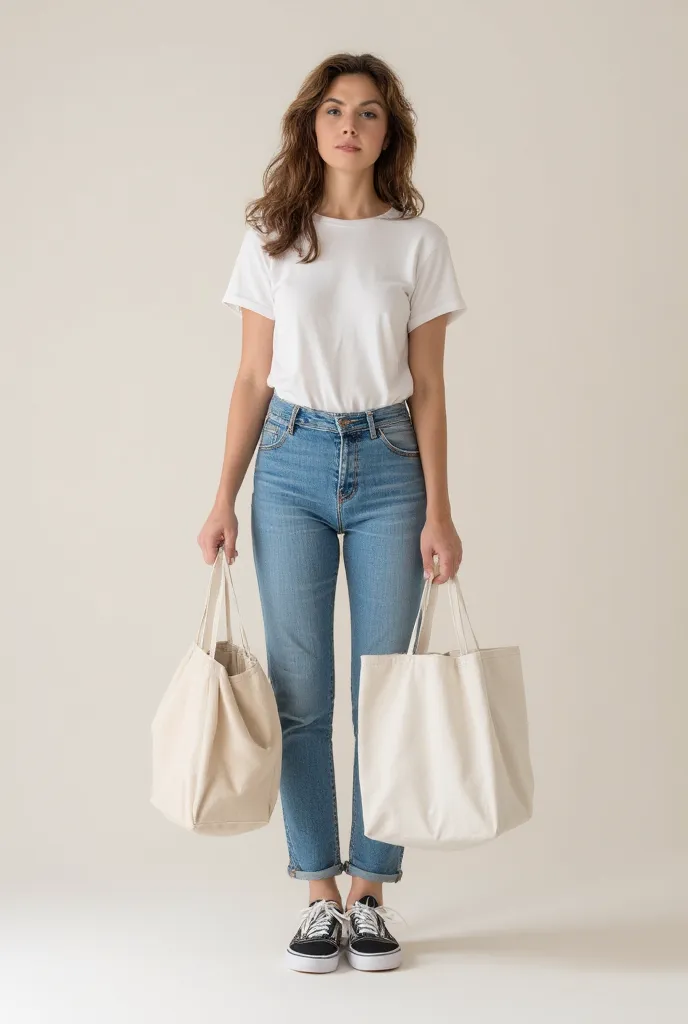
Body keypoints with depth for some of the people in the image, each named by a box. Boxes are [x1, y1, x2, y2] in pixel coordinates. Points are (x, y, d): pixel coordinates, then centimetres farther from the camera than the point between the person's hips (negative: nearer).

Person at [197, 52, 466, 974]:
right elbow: (253, 380, 6)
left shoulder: (418, 242, 2)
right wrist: (224, 500, 1)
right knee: (301, 694, 2)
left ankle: (370, 897, 14)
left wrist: (439, 513, -3)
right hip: (292, 464, 1)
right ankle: (320, 898, 13)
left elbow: (429, 389, 2)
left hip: (387, 466, -1)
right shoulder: (271, 239, 5)